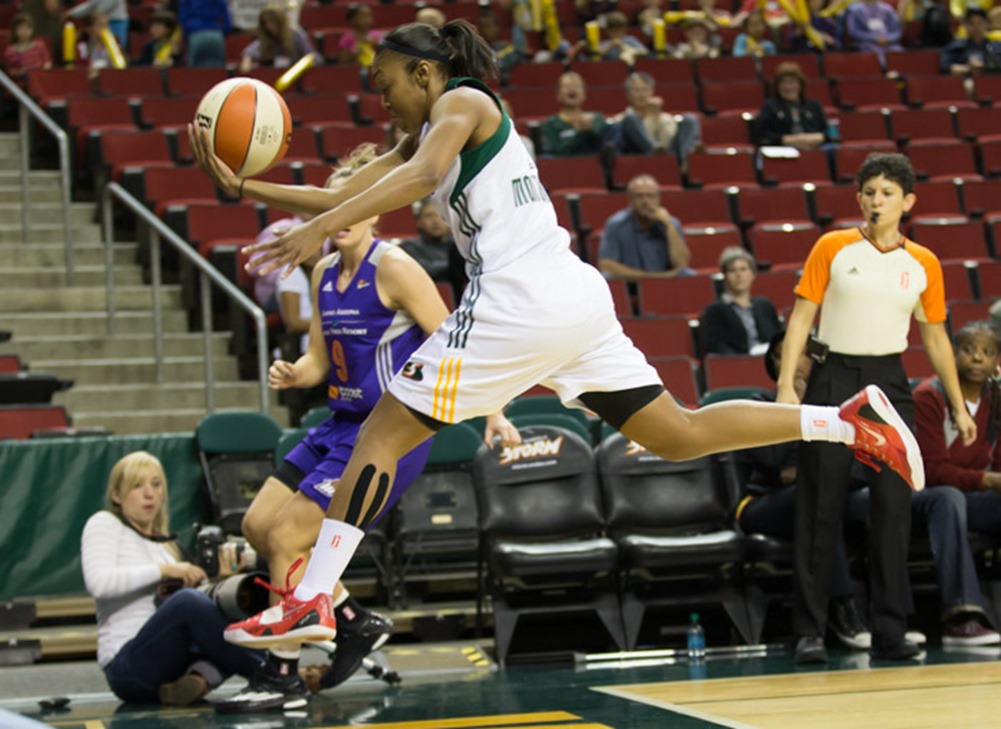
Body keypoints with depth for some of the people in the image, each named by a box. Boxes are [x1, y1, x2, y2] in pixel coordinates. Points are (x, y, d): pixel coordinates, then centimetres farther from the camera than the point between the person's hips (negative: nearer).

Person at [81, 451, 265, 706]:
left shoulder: (166, 541, 26)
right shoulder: (104, 524, 6)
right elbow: (98, 582, -14)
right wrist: (164, 570, -16)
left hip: (175, 661, 7)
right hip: (127, 664, -7)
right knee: (188, 600, -34)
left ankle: (201, 677, -34)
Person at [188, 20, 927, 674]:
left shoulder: (462, 103, 2)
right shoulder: (423, 139, 28)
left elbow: (425, 174, -20)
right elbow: (342, 196, 24)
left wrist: (321, 228, -27)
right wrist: (242, 187, 18)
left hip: (522, 298, -10)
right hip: (578, 297, 10)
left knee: (382, 432, -6)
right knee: (680, 435, 12)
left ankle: (311, 600, -12)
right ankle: (852, 420, 7)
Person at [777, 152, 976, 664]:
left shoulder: (923, 264, 5)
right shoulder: (832, 248, -1)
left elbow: (935, 337, 13)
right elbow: (801, 318, -1)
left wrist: (958, 406, 12)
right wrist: (786, 385, -11)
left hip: (889, 382, 2)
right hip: (833, 377, -2)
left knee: (893, 506, 0)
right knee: (820, 505, -2)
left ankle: (889, 631, 7)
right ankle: (810, 630, 2)